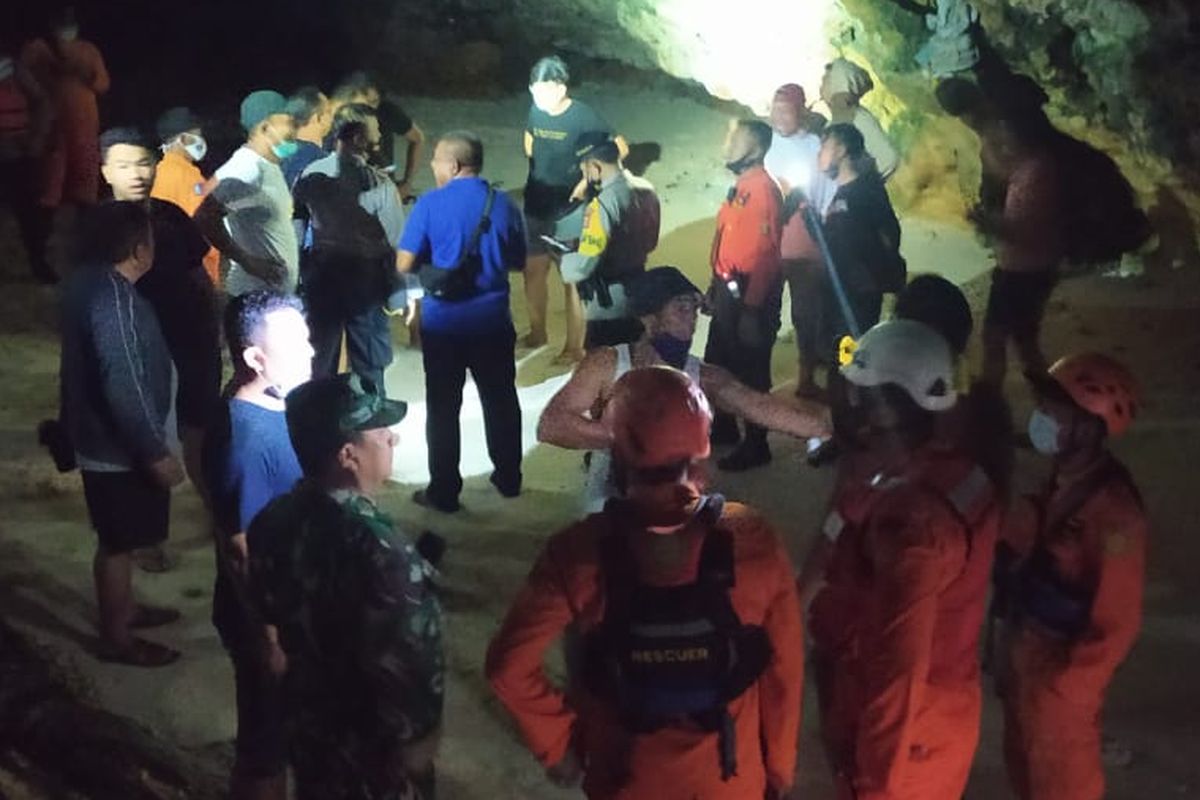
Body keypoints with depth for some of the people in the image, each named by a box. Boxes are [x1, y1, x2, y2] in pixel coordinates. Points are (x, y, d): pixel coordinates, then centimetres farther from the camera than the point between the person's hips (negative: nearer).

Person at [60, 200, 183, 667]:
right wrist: (156, 453, -22)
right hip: (119, 446, -9)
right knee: (118, 541, 6)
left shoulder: (88, 281, 2)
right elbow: (124, 388, -30)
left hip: (100, 436, 9)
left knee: (118, 538, 25)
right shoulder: (114, 299, -28)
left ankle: (124, 608, 43)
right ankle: (116, 638, 21)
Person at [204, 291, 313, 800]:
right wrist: (272, 637, -18)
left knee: (286, 730, 27)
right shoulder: (246, 438, -30)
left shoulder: (276, 406, -2)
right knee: (265, 742, 13)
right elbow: (242, 552, -25)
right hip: (268, 618, -9)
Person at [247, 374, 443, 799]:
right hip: (370, 744, -7)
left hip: (307, 720, 7)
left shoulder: (274, 520, -10)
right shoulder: (378, 549, -35)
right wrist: (418, 741, -13)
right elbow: (404, 670, -29)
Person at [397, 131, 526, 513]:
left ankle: (444, 491, 12)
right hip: (493, 320, 3)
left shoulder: (430, 204, -11)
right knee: (501, 400, 17)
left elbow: (404, 264, -11)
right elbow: (518, 260, 8)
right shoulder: (503, 204, -1)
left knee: (444, 407, 7)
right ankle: (508, 478, 29)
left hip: (443, 321, -3)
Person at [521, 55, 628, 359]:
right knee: (533, 271, 15)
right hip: (536, 207, 6)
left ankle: (574, 346, 10)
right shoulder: (536, 111, -1)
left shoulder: (583, 116, -17)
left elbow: (620, 148, -14)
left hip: (570, 211, -6)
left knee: (572, 278, 1)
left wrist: (588, 180, -18)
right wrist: (535, 171, 10)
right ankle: (537, 333, 33)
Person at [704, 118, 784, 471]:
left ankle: (756, 446, 11)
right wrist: (715, 287, 20)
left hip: (748, 293, -10)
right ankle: (724, 427, 38)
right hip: (728, 289, 10)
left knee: (750, 372, 0)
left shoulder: (763, 189, -18)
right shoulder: (742, 185, 12)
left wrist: (752, 308, -25)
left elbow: (765, 252, -23)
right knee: (717, 363, 21)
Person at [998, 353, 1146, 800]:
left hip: (1060, 674, -7)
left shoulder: (1113, 508, -27)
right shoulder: (1059, 483, -2)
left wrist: (1064, 680, -16)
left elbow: (1116, 623, -22)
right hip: (1028, 657, 7)